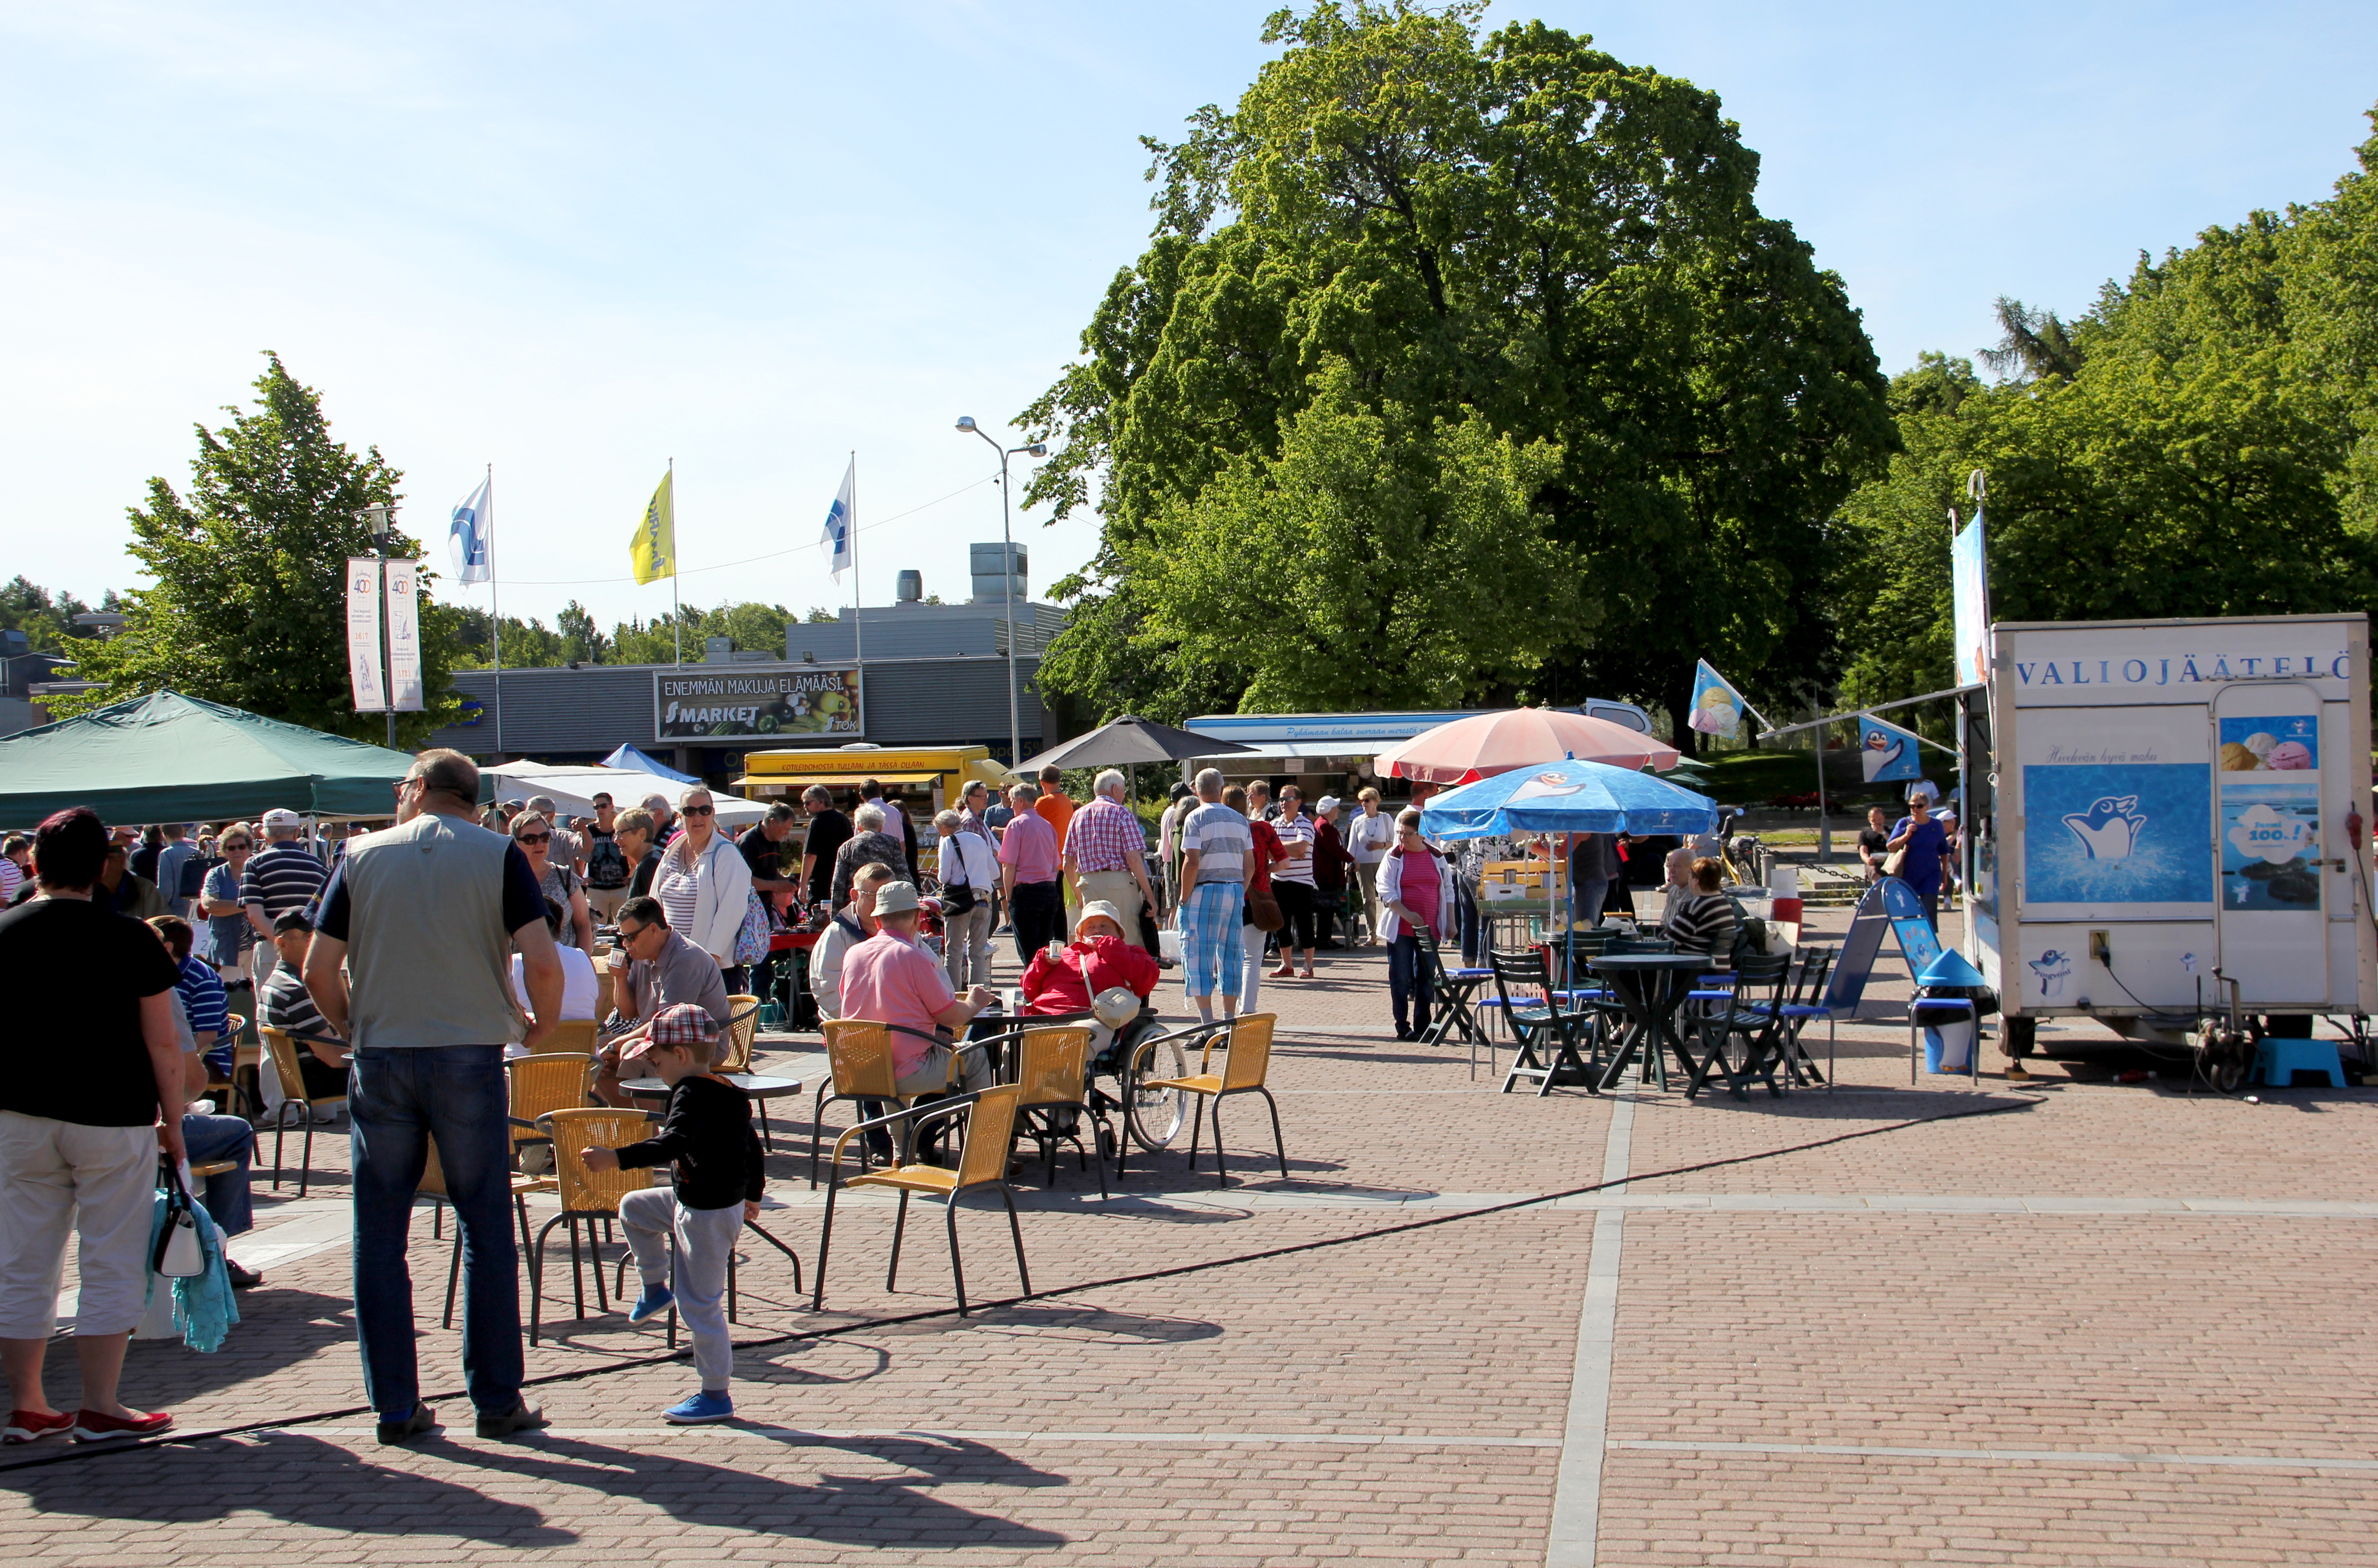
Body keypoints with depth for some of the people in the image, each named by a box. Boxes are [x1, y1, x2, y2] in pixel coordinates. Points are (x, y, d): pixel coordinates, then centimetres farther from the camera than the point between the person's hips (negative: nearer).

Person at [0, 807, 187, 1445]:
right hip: (113, 1119, -3)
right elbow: (162, 1044, -6)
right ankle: (100, 1408, 5)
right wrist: (172, 1121, 4)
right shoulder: (132, 940, -7)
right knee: (110, 1266, 4)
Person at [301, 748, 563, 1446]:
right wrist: (540, 1025, 8)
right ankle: (497, 1401, 8)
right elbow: (543, 962, -10)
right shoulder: (498, 854, 0)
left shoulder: (363, 857, 5)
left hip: (381, 1056, 1)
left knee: (379, 1236, 9)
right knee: (486, 1231, 6)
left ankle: (396, 1407, 11)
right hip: (469, 1054, -1)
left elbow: (319, 972, 1)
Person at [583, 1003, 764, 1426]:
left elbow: (672, 1143, -39)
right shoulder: (727, 1093, 8)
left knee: (699, 1305, -2)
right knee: (633, 1208, 25)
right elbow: (751, 1145, 18)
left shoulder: (692, 1095, -22)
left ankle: (716, 1397, 5)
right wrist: (751, 1195, 33)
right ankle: (655, 1289, 35)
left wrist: (616, 1158, -46)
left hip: (707, 1216, -10)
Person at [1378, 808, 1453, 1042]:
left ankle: (1422, 1026, 14)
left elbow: (1448, 891, 13)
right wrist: (1407, 914, -19)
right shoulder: (1393, 858, 0)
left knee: (1427, 979, 6)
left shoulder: (1436, 858, 8)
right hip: (1400, 929, -2)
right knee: (1401, 979, 0)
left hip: (1430, 929, 2)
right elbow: (1386, 890, -8)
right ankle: (1403, 1027, 7)